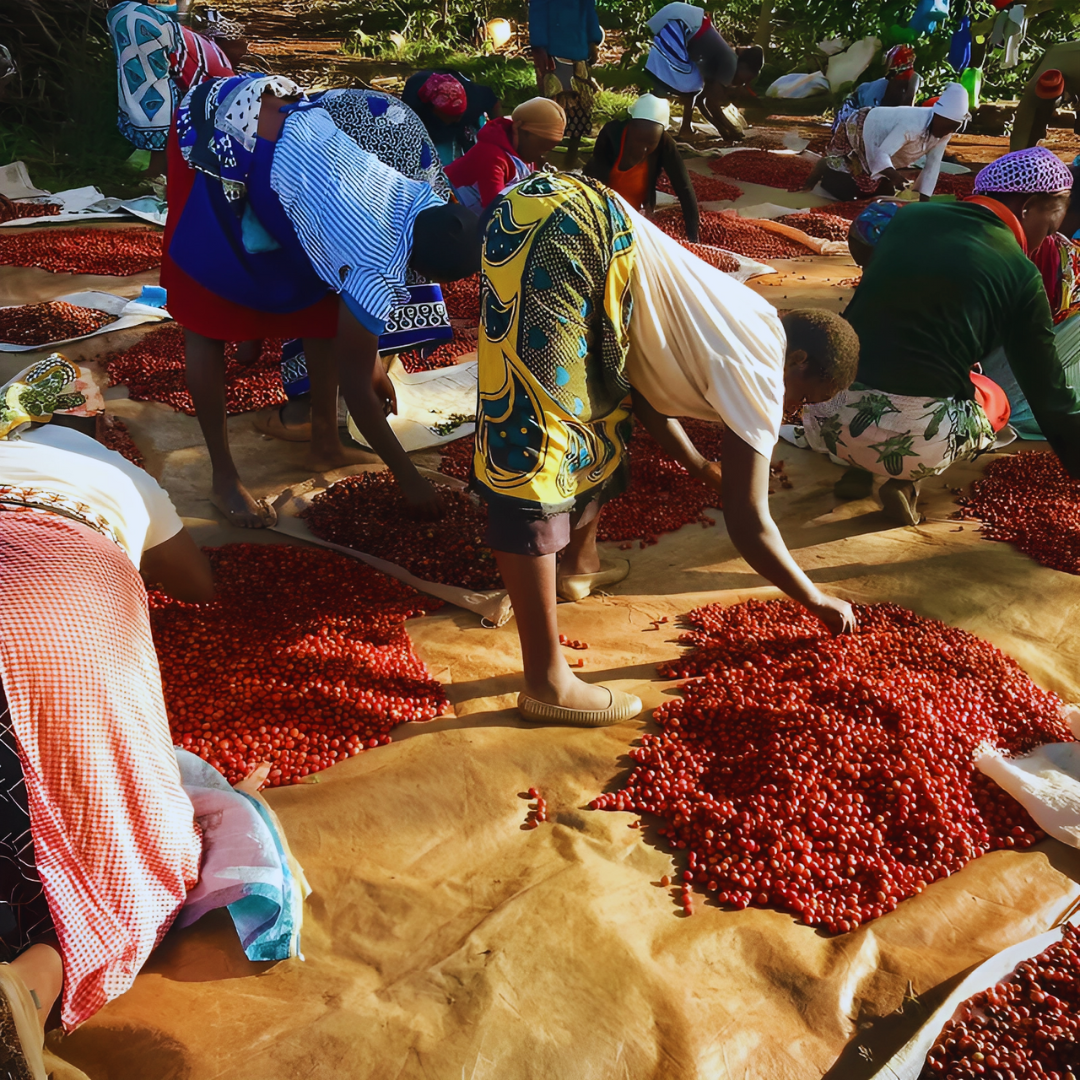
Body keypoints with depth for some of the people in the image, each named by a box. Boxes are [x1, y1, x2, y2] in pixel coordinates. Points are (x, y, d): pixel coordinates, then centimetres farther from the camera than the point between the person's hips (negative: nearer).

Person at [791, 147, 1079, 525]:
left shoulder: (910, 216, 11)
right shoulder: (1020, 272, 0)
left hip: (828, 422, 4)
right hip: (915, 443, -3)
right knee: (994, 401, 28)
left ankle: (857, 466, 9)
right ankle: (906, 480, 2)